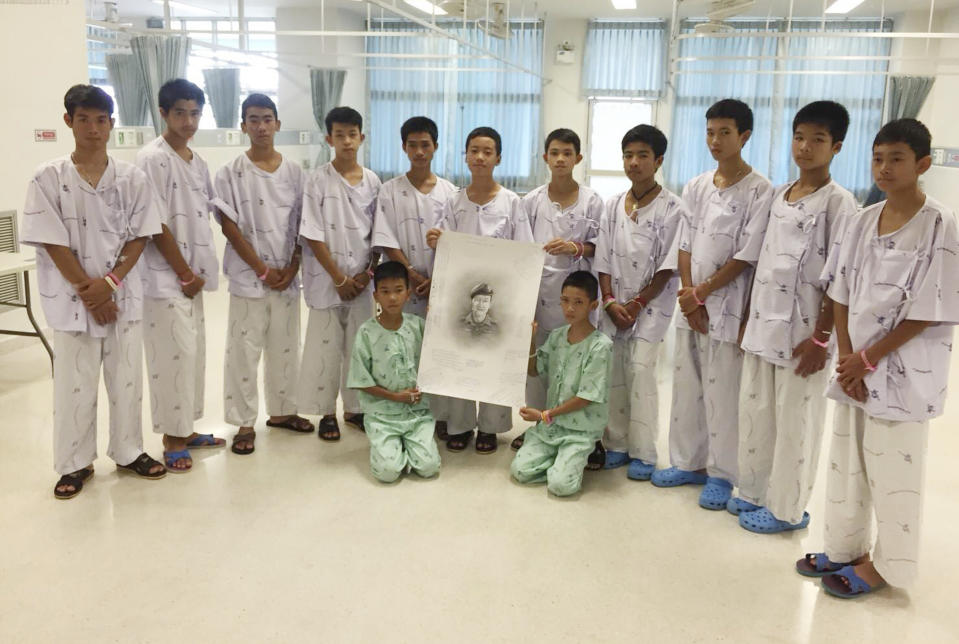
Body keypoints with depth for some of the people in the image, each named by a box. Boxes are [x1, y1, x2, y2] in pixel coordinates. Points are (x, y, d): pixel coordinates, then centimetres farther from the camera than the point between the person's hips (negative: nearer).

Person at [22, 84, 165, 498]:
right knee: (75, 385, 7)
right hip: (74, 301, -1)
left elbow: (139, 236, -1)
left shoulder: (132, 178, 0)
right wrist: (87, 291, -11)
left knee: (126, 380, 11)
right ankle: (75, 463, 22)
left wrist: (110, 283, -12)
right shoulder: (49, 178, -5)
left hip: (124, 297, 2)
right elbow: (52, 243, -7)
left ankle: (128, 452, 27)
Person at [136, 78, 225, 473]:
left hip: (192, 274, 8)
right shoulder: (152, 159, -13)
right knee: (173, 356, -4)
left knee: (193, 352, 13)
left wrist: (196, 272, 5)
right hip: (165, 276, -8)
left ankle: (186, 430, 26)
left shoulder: (197, 162, 11)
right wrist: (185, 274, -13)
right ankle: (172, 440, 9)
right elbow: (156, 226, -16)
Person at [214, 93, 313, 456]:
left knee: (285, 348, 13)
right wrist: (262, 270, -12)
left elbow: (303, 225, 6)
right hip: (248, 277, -3)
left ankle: (281, 411, 29)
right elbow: (229, 227, -8)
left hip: (287, 277, 3)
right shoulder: (231, 174, -4)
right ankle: (245, 423, 12)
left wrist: (292, 268, -5)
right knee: (244, 351, 1)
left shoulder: (294, 173, 5)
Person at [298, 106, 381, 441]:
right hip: (327, 280, -3)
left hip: (361, 281, 3)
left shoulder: (372, 181, 4)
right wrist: (339, 278, -11)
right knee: (326, 346, 3)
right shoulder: (319, 180, -6)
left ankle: (354, 408, 23)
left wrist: (369, 272, -4)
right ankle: (327, 412, 16)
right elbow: (313, 235, -9)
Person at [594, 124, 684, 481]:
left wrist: (638, 303, -13)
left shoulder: (672, 208, -6)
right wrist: (610, 302, -5)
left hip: (651, 304, -4)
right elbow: (604, 260, 6)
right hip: (614, 304, 5)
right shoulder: (613, 205, 8)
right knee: (611, 371, 4)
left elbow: (668, 266, -9)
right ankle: (616, 445, 16)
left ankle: (643, 453, 1)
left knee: (640, 370, -11)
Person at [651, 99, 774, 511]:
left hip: (727, 308, -5)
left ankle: (722, 474, 15)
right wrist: (689, 297, -5)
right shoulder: (695, 187, 8)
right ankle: (688, 462, 26)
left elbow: (747, 256, -12)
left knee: (721, 393, 1)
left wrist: (702, 292, -10)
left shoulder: (759, 191, -8)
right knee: (686, 388, 12)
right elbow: (685, 246, 6)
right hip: (690, 304, 6)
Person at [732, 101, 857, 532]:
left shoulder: (838, 202, -10)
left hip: (802, 332, -7)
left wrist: (820, 338, -15)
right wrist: (748, 318, 12)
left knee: (795, 422, 4)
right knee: (754, 412, 14)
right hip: (763, 325, 7)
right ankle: (755, 492, 29)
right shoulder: (778, 195, 10)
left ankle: (785, 508, 18)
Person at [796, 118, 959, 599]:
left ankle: (886, 565, 22)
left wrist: (868, 359, -12)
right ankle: (845, 547, 32)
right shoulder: (863, 221, 4)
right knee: (845, 461, 15)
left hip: (904, 370, -6)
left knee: (892, 470, 5)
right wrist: (846, 358, -5)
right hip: (854, 365, 6)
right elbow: (842, 294, 5)